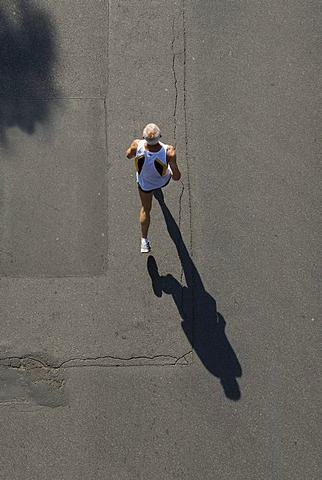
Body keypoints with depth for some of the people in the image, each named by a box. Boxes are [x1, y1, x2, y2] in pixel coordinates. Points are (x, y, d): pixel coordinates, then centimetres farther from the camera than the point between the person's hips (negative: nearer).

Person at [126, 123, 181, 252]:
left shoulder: (137, 145, -38)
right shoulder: (168, 152, -41)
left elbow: (129, 155, -12)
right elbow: (177, 177, -29)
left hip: (145, 182, 1)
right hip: (163, 180, -1)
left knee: (145, 209, 24)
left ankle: (144, 241, 32)